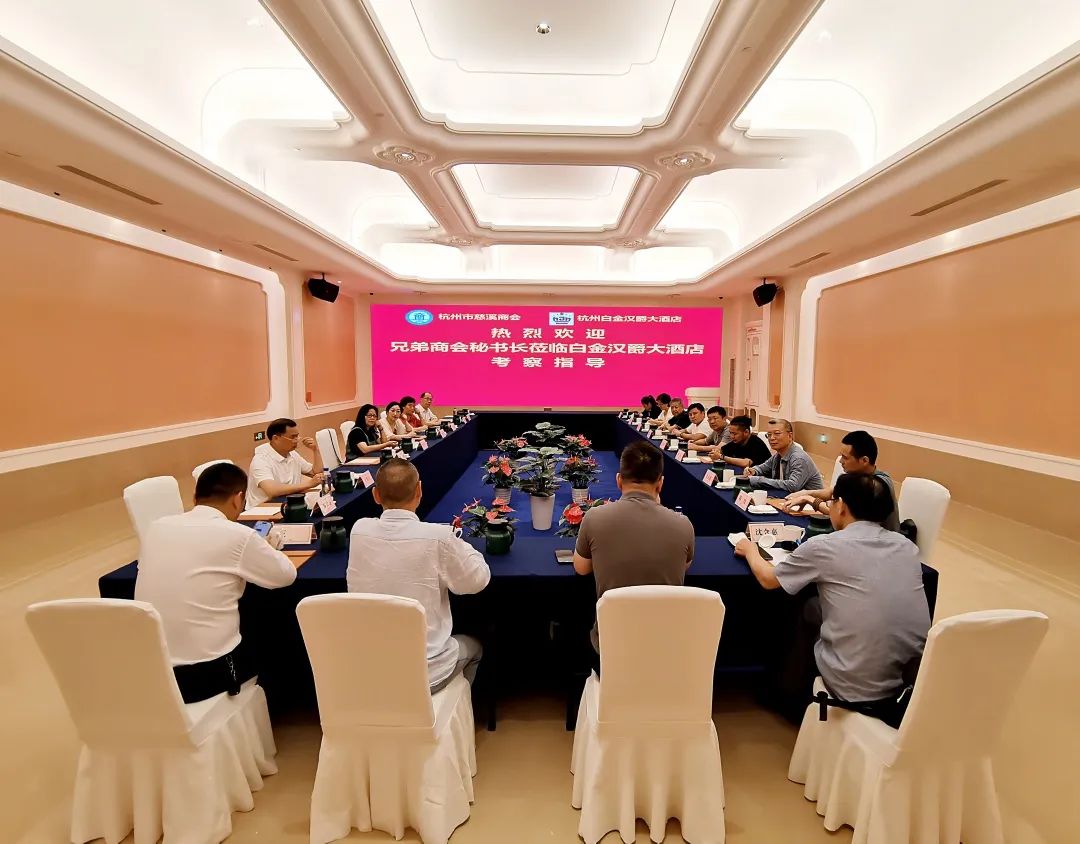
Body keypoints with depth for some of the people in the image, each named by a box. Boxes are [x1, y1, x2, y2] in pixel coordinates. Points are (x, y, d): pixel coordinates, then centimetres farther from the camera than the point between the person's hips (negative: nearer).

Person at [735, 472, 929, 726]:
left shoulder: (824, 546, -12)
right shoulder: (907, 546, 1)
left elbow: (768, 579, 3)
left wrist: (750, 550, 22)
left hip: (859, 690, -5)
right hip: (917, 680, 5)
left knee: (810, 609, 20)